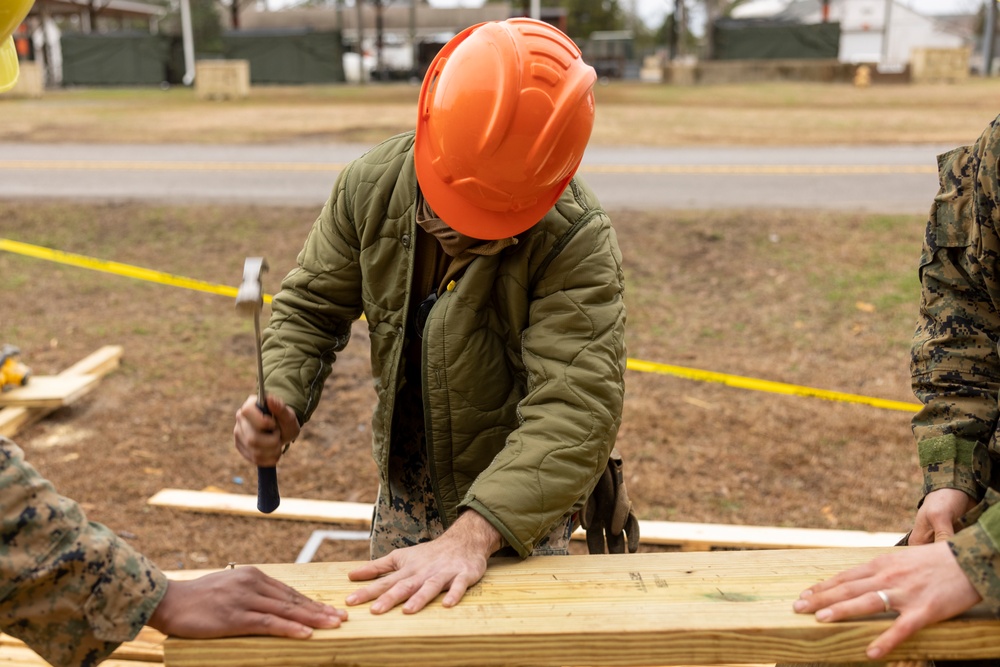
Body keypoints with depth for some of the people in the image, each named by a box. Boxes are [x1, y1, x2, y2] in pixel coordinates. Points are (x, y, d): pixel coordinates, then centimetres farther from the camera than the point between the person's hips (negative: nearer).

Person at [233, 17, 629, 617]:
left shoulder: (578, 241, -31)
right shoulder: (372, 185, -16)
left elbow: (575, 409, -38)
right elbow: (310, 308, -6)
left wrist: (472, 536, -48)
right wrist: (281, 400, -26)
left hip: (520, 501, -4)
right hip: (406, 487, 5)